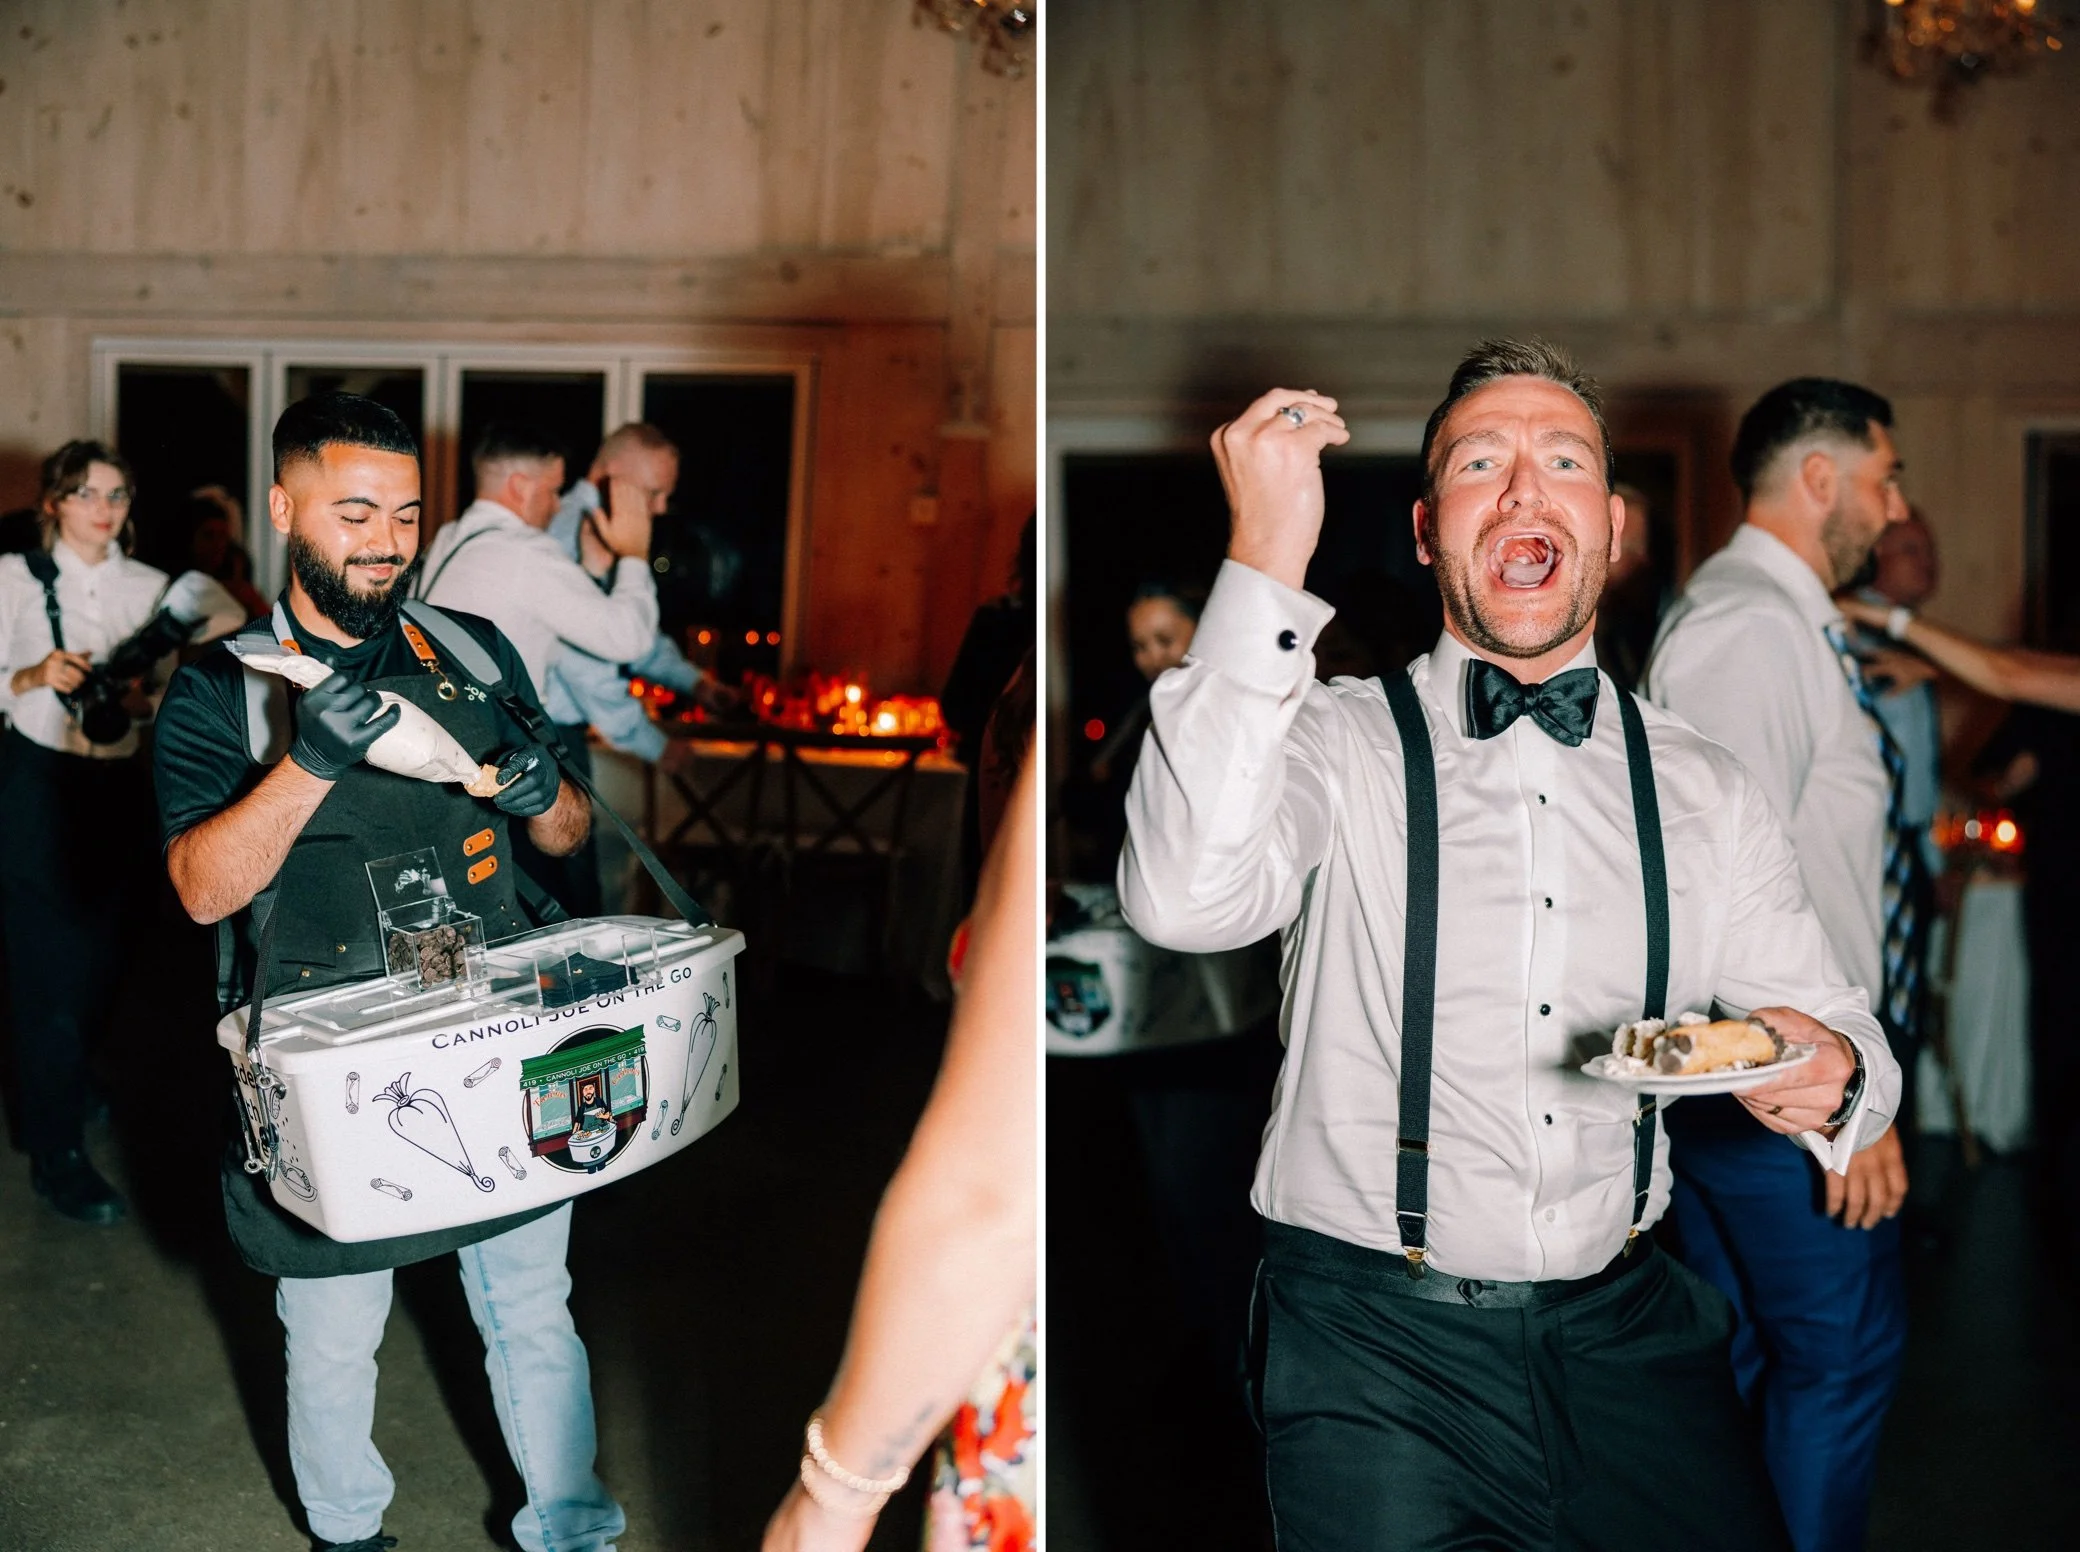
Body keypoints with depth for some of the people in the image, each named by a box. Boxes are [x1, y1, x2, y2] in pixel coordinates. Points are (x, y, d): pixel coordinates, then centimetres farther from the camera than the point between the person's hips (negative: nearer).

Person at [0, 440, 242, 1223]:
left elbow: (171, 693, 7)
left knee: (100, 951, 14)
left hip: (120, 785, 4)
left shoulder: (150, 586, 5)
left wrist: (146, 701, -13)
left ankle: (66, 1081, 41)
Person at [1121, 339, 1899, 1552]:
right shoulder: (1338, 742, -5)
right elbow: (1185, 897, -26)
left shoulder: (1705, 793, 8)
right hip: (1377, 1340, -3)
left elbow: (1837, 1032, 11)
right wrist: (1266, 567, -29)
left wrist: (1835, 1076, -14)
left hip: (1626, 1332, 4)